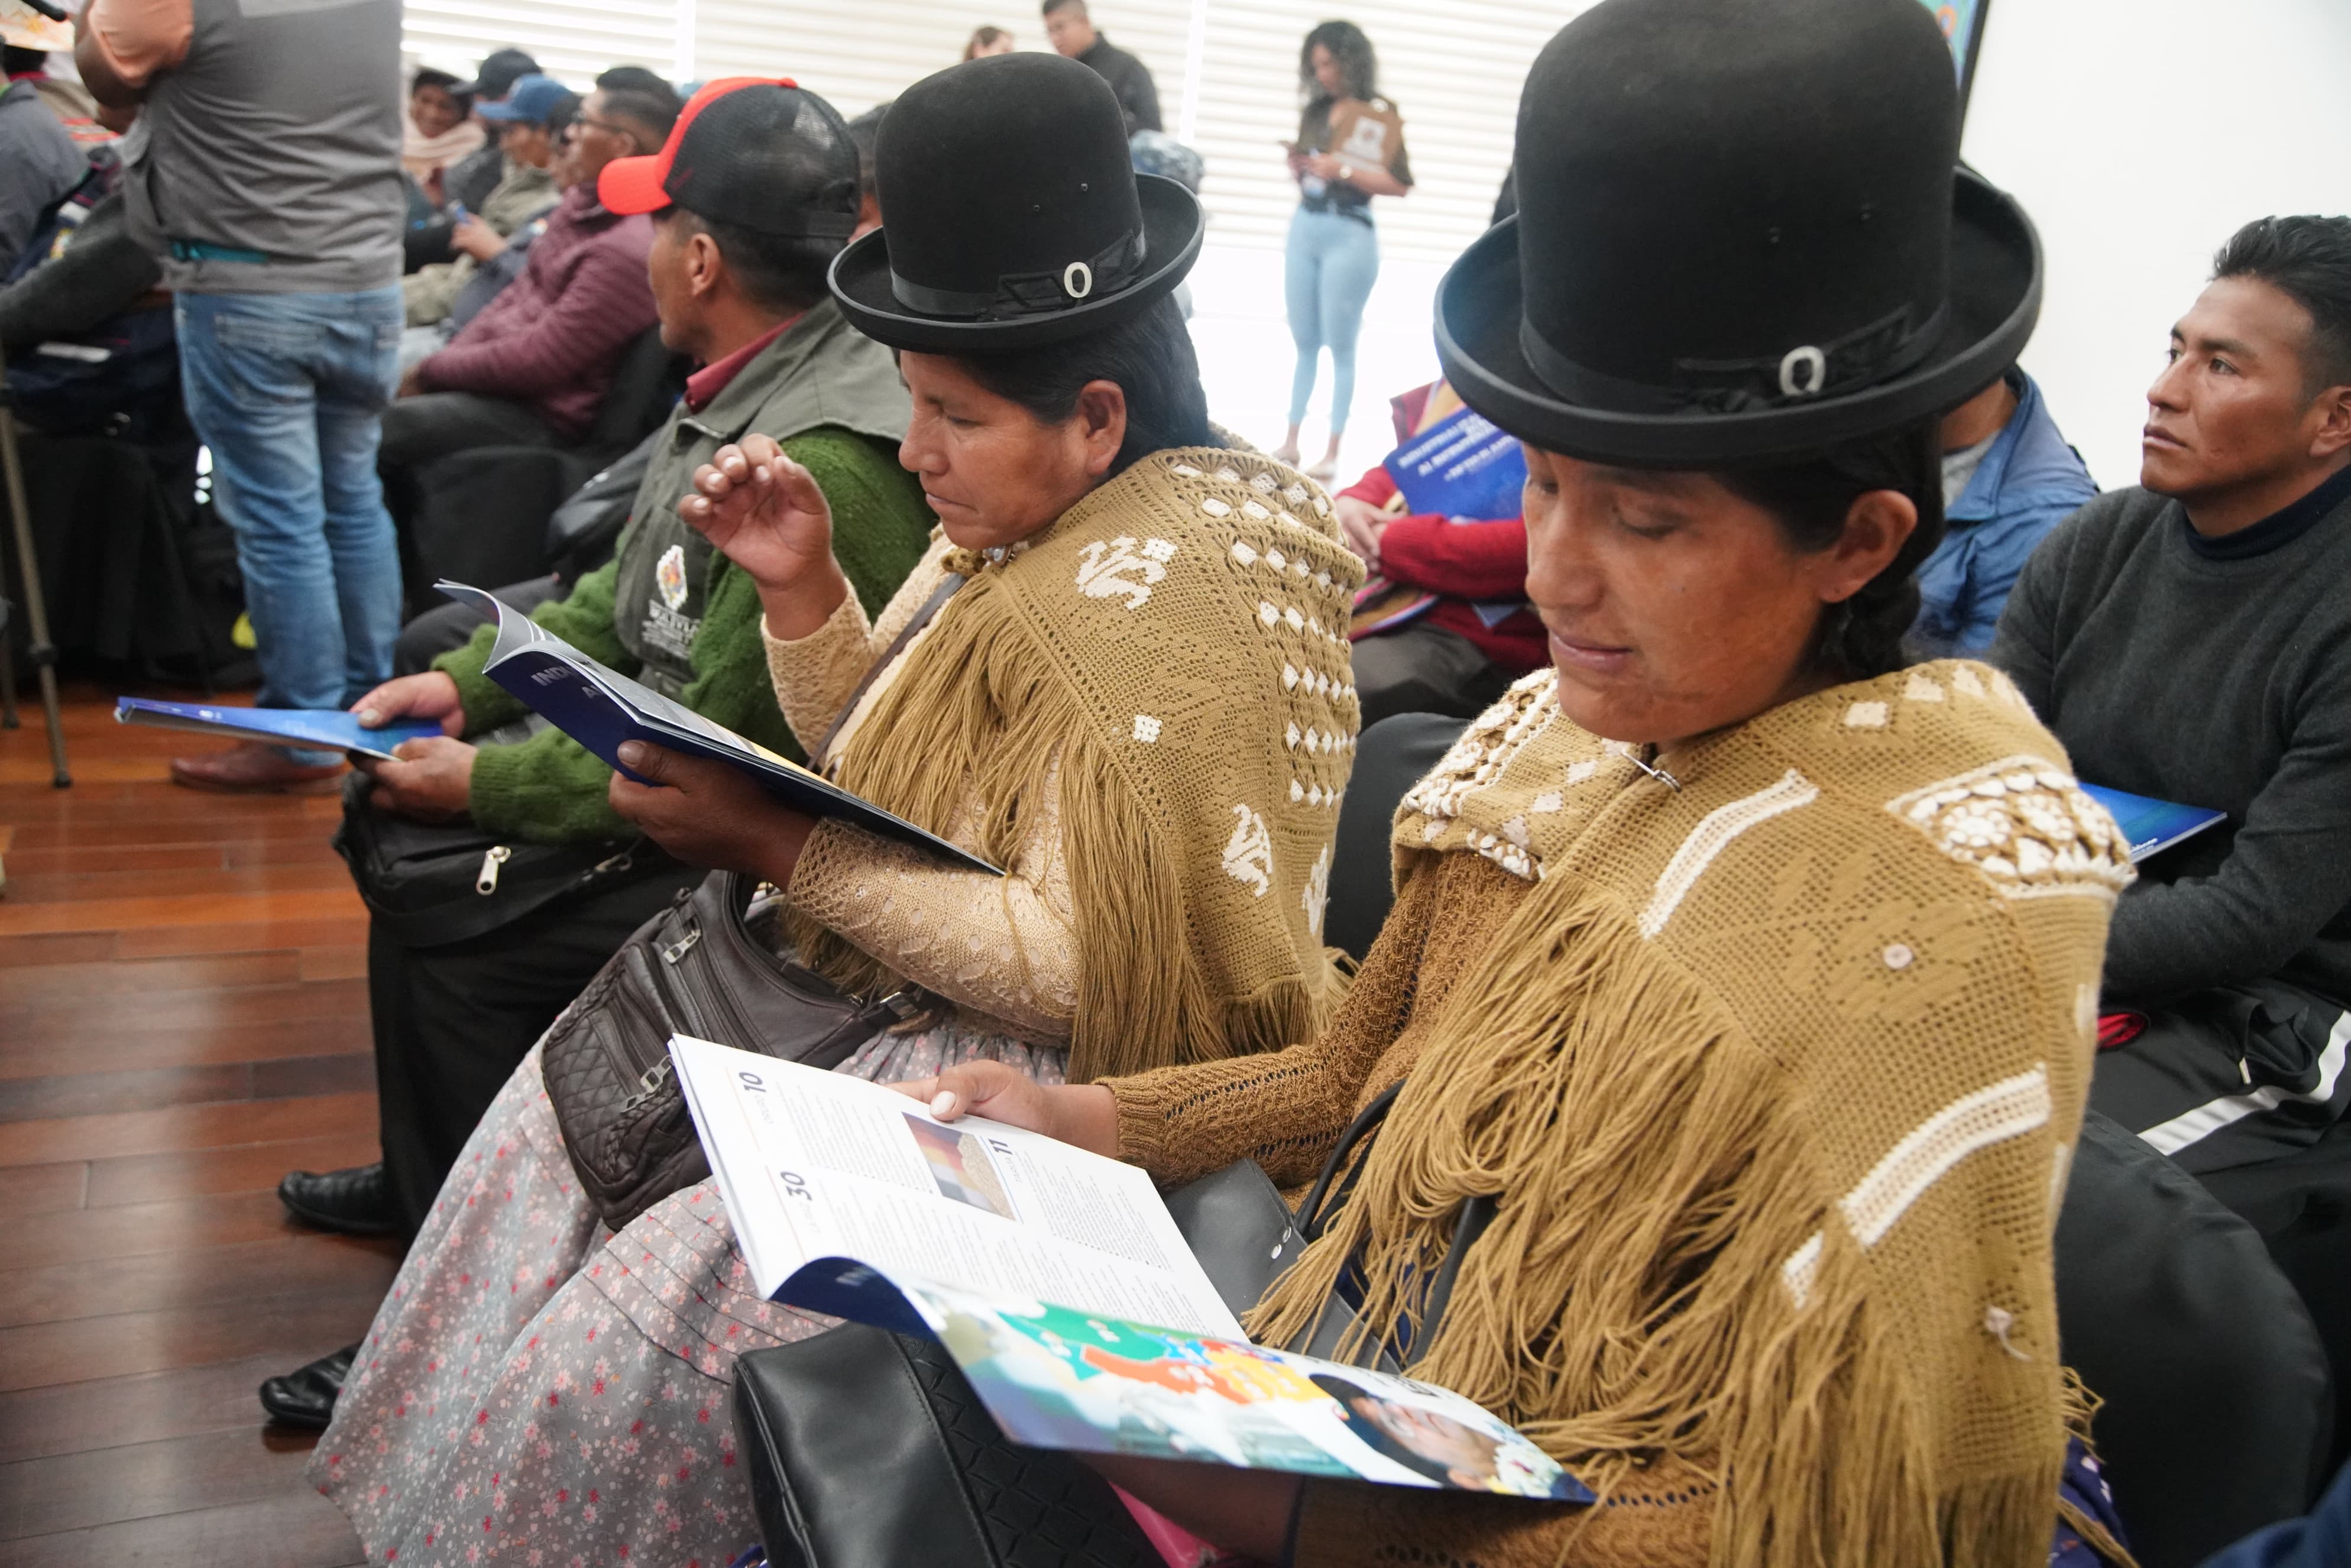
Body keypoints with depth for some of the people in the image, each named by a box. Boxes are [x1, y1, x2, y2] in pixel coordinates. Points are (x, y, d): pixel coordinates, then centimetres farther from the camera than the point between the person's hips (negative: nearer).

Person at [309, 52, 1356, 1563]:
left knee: (657, 1310, -16)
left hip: (1082, 1084, -10)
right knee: (561, 1120, 9)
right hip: (906, 996, 10)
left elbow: (1083, 964, -26)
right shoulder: (1029, 527, 6)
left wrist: (780, 846, -23)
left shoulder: (1166, 597, -23)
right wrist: (802, 586, -5)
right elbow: (881, 771, 12)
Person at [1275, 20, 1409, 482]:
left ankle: (1333, 451, 1)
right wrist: (1299, 168, -1)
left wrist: (1344, 170, -18)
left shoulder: (1379, 115, -6)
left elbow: (1401, 184, -11)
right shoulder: (1316, 111, 11)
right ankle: (1291, 441, 14)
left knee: (1340, 347, -2)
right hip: (1304, 227, 6)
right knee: (1304, 343, 10)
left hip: (1349, 234, -6)